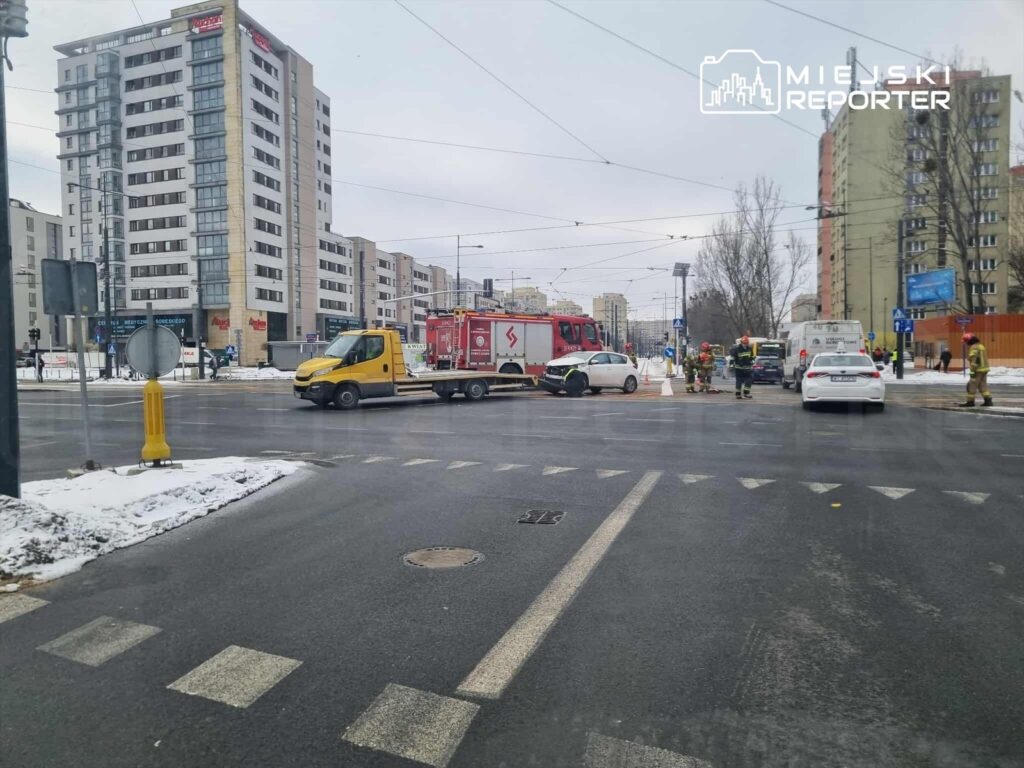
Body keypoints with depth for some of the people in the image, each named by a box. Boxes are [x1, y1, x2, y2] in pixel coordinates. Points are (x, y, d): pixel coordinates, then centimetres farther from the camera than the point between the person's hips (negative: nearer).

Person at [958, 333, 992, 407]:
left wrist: (972, 371, -21)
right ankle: (988, 400, 10)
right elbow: (982, 359, 19)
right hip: (984, 369, 10)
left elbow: (973, 360, -21)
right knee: (983, 385, 13)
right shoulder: (981, 346, 16)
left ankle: (970, 401, 0)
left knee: (972, 385, -3)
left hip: (978, 370, -10)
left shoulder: (974, 348, -16)